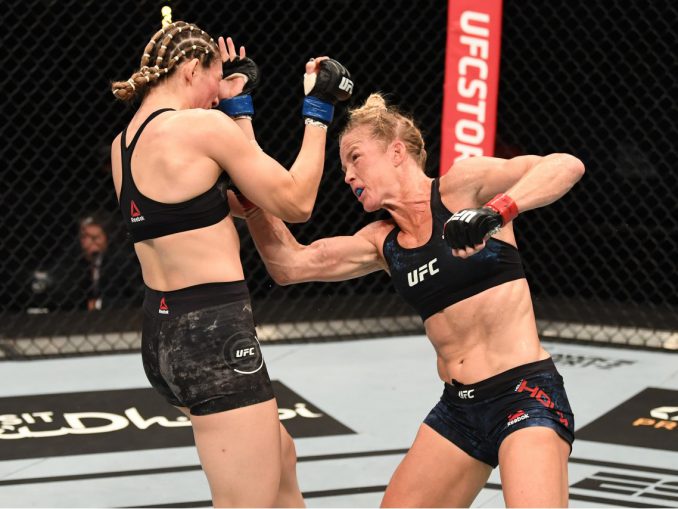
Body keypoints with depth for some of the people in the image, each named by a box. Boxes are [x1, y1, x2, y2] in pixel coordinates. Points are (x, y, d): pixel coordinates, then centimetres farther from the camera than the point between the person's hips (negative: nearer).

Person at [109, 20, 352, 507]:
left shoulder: (123, 144, 11)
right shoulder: (201, 126, -13)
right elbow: (296, 202, -5)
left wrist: (238, 105, 23)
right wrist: (318, 110, 3)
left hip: (164, 336, 10)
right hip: (214, 336, -10)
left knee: (280, 457, 27)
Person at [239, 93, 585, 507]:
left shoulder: (459, 187, -6)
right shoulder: (383, 243, 12)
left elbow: (566, 166, -16)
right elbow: (290, 264, 10)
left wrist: (496, 212, -30)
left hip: (525, 395, -8)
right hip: (458, 408, 8)